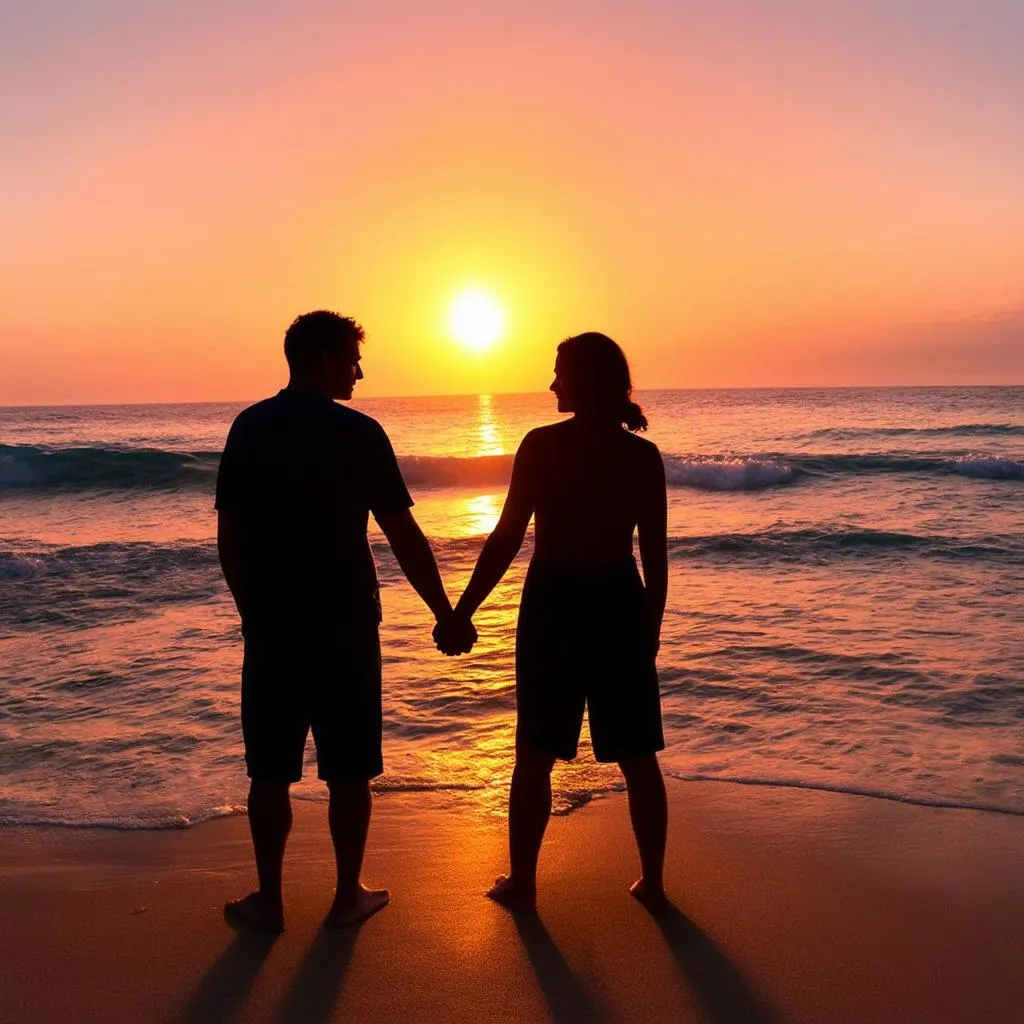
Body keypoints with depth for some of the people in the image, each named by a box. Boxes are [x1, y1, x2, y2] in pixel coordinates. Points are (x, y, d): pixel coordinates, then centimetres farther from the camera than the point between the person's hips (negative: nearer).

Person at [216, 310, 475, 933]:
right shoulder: (358, 432, -8)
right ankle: (349, 896, 20)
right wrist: (446, 615, 0)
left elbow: (229, 537, 5)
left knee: (271, 770, 11)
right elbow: (405, 538, -8)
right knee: (349, 769, 9)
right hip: (344, 626, -3)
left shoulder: (249, 428, 2)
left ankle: (269, 900, 20)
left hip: (272, 626, 3)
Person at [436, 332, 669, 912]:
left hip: (553, 608, -2)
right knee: (638, 757, 14)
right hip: (622, 609, 2)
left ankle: (522, 883, 21)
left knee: (536, 754, 12)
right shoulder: (644, 455, -1)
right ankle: (652, 882, 23)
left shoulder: (542, 445, -9)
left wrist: (461, 613, -5)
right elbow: (655, 555, 1)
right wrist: (652, 626, 13)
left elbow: (506, 539, -11)